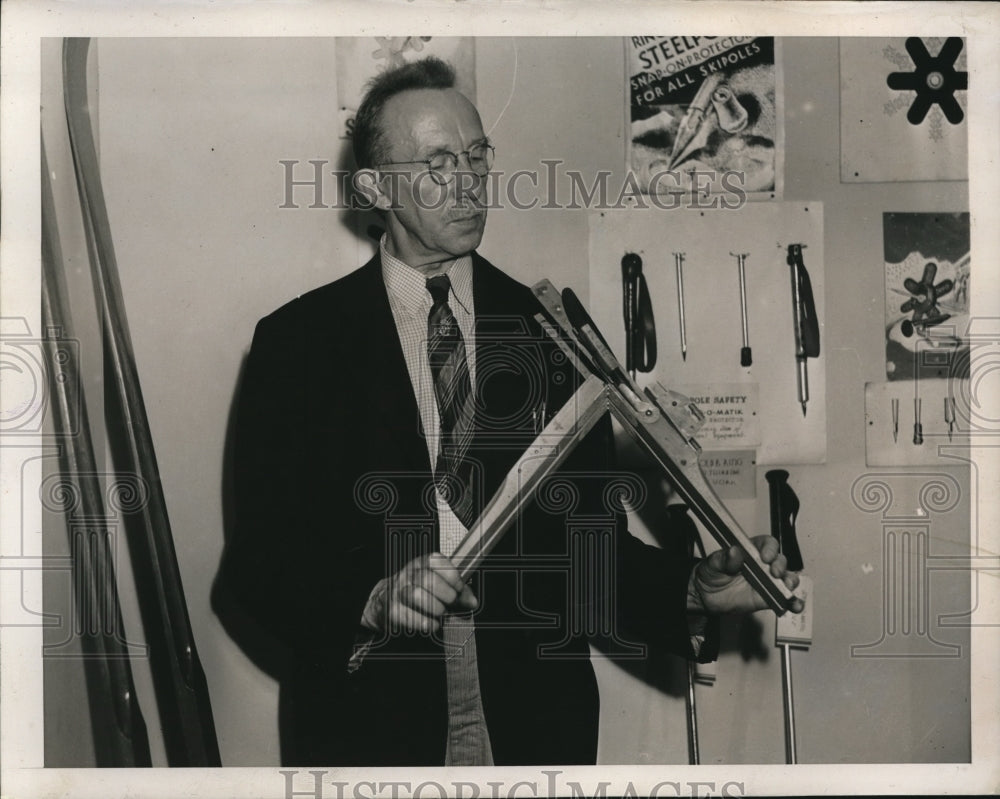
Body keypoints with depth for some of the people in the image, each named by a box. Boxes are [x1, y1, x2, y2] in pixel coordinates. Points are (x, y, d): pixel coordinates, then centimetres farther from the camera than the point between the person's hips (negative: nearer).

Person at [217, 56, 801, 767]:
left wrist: (696, 591, -15)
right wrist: (372, 600, -23)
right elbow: (258, 556, -7)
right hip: (368, 729, -1)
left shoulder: (552, 332, 1)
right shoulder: (297, 340, -4)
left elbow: (591, 540, 1)